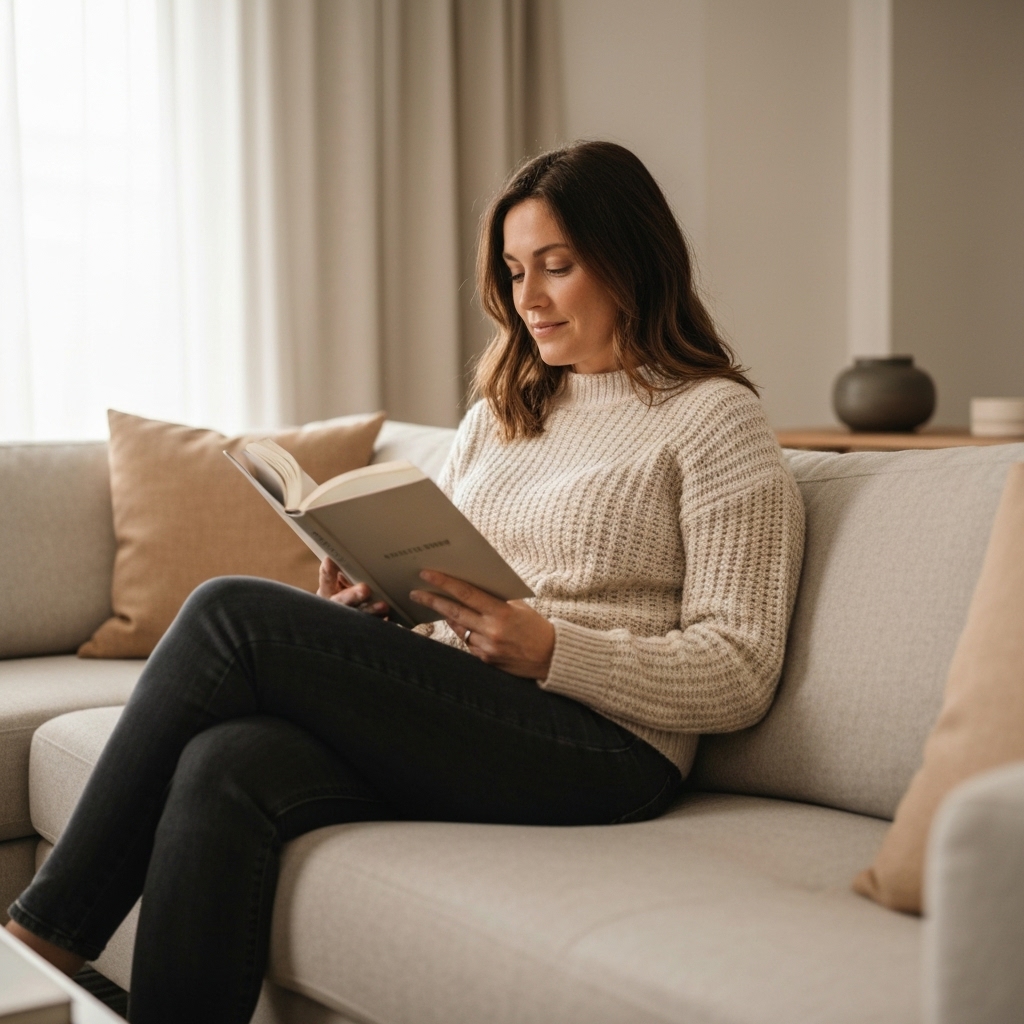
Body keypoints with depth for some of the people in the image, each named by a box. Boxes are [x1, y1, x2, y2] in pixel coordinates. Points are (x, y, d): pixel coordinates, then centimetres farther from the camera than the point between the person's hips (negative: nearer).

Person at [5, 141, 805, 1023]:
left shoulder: (717, 419, 2)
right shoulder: (499, 412, 24)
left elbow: (741, 678, -5)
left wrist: (548, 649, -17)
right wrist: (362, 610, -1)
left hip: (599, 749, -6)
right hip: (443, 717, 6)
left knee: (234, 614, -20)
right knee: (225, 769, -28)